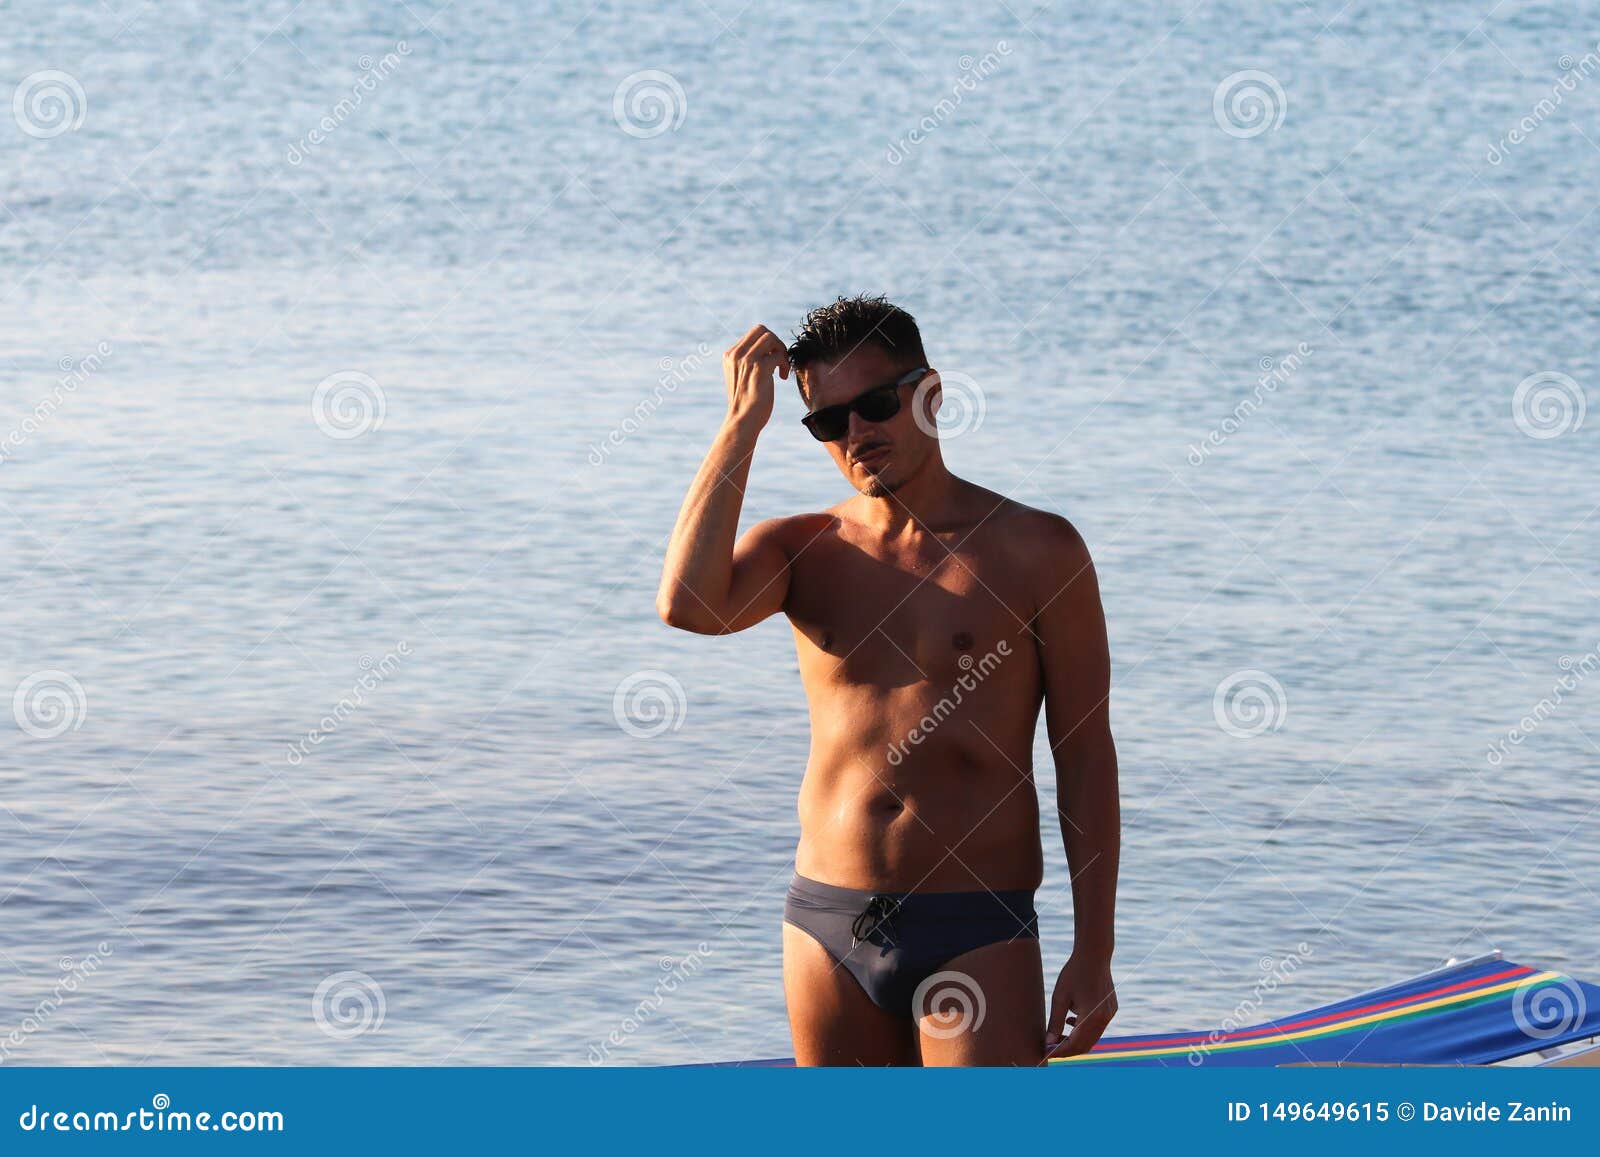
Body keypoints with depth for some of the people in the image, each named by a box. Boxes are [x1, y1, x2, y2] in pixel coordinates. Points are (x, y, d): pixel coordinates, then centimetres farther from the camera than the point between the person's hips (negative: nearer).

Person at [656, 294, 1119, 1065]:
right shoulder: (799, 551, 7)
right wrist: (742, 423, -9)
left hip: (976, 935, -4)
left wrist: (1093, 953, -4)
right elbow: (688, 604, -15)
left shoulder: (1035, 550, 0)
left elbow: (1085, 756, 1)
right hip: (826, 929, 4)